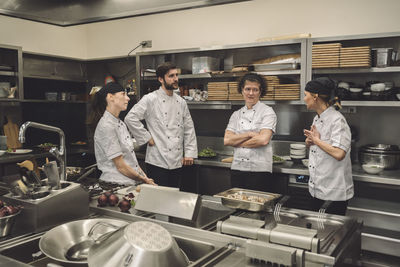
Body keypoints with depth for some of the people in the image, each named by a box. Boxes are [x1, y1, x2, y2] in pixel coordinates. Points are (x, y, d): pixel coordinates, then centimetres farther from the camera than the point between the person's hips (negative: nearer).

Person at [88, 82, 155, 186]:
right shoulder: (106, 126, -13)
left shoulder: (120, 123, 14)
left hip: (131, 182, 8)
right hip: (115, 184, -8)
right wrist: (144, 180, -6)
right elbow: (121, 166, -14)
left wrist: (144, 176, 5)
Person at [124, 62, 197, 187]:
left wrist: (189, 153, 7)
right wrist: (147, 138, -12)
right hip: (158, 161, -6)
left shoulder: (181, 102, 10)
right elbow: (131, 118, -15)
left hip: (177, 162, 6)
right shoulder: (150, 99, -8)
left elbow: (189, 128, 13)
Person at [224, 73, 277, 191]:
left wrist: (237, 141, -6)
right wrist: (250, 134, -11)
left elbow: (263, 140, -15)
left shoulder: (267, 111, -2)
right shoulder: (236, 114, 11)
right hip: (237, 168, 4)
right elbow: (227, 140, 0)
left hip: (259, 170, -4)